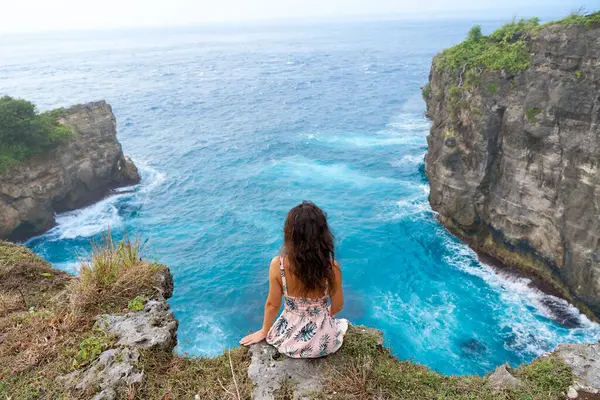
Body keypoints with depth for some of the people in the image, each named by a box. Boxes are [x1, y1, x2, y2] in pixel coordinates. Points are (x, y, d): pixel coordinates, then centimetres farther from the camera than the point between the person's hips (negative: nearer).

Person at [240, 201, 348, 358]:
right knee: (342, 322, 35)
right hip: (322, 343, -1)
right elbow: (337, 306, -7)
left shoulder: (278, 265, -24)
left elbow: (272, 304, -10)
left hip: (288, 340, 2)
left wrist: (264, 331, 11)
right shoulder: (332, 267, -24)